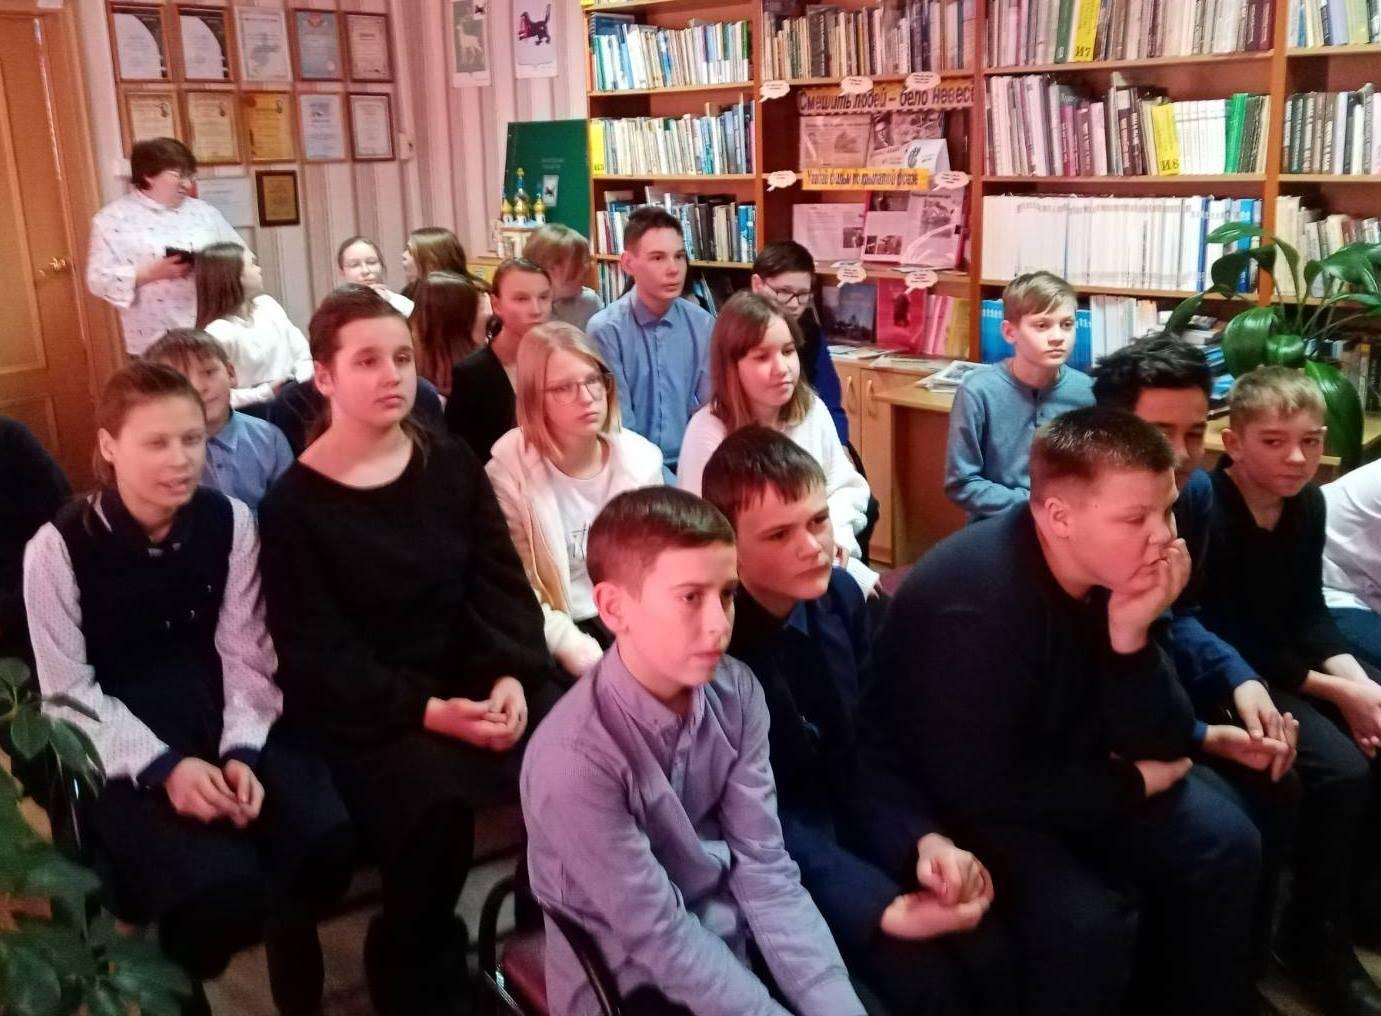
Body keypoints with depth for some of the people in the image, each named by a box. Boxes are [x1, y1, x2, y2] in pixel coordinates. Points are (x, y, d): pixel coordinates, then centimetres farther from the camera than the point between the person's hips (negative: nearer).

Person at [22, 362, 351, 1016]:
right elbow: (69, 694, -7)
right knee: (220, 883, -27)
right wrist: (162, 766, -19)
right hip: (120, 748, -3)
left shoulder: (229, 522, -2)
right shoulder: (59, 547, -10)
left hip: (223, 722, 3)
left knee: (324, 837, -22)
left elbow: (245, 654, 1)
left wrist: (242, 751, -14)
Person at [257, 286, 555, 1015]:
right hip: (364, 712, -4)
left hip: (475, 680, 4)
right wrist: (425, 710, -21)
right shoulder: (294, 504, -5)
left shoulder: (451, 464, 7)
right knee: (437, 808, -31)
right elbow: (314, 658, -9)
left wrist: (513, 676, -15)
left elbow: (502, 582, 4)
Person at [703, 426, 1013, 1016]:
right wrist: (881, 908, -28)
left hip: (853, 824, 6)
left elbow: (866, 749, 4)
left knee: (988, 948, -13)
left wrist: (924, 839, -13)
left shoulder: (839, 594, -3)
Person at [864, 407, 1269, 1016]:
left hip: (1062, 767, 7)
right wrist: (1131, 784, -18)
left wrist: (1133, 636, -27)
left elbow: (1157, 746, -8)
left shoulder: (1119, 570, -10)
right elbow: (980, 788, -31)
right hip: (952, 801, -7)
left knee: (1224, 844, -2)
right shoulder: (975, 603, -32)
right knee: (1086, 921, -26)